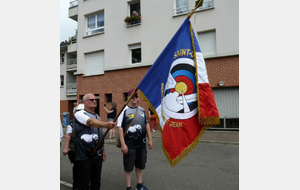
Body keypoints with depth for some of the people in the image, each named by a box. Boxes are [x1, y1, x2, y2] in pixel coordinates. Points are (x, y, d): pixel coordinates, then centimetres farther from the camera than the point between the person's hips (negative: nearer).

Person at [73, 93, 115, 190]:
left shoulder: (97, 116, 15)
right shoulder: (79, 114, -7)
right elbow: (90, 122, -30)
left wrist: (103, 151, 20)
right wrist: (106, 124, -46)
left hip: (97, 155, 7)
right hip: (83, 156, -6)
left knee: (96, 182, 14)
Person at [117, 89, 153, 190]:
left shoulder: (142, 110, 8)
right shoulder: (124, 110, -8)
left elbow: (147, 125, 14)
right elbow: (120, 127, -12)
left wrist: (150, 139, 10)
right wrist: (123, 144, -16)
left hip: (142, 144, 5)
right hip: (129, 145, -5)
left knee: (140, 166, 18)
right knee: (128, 167, 8)